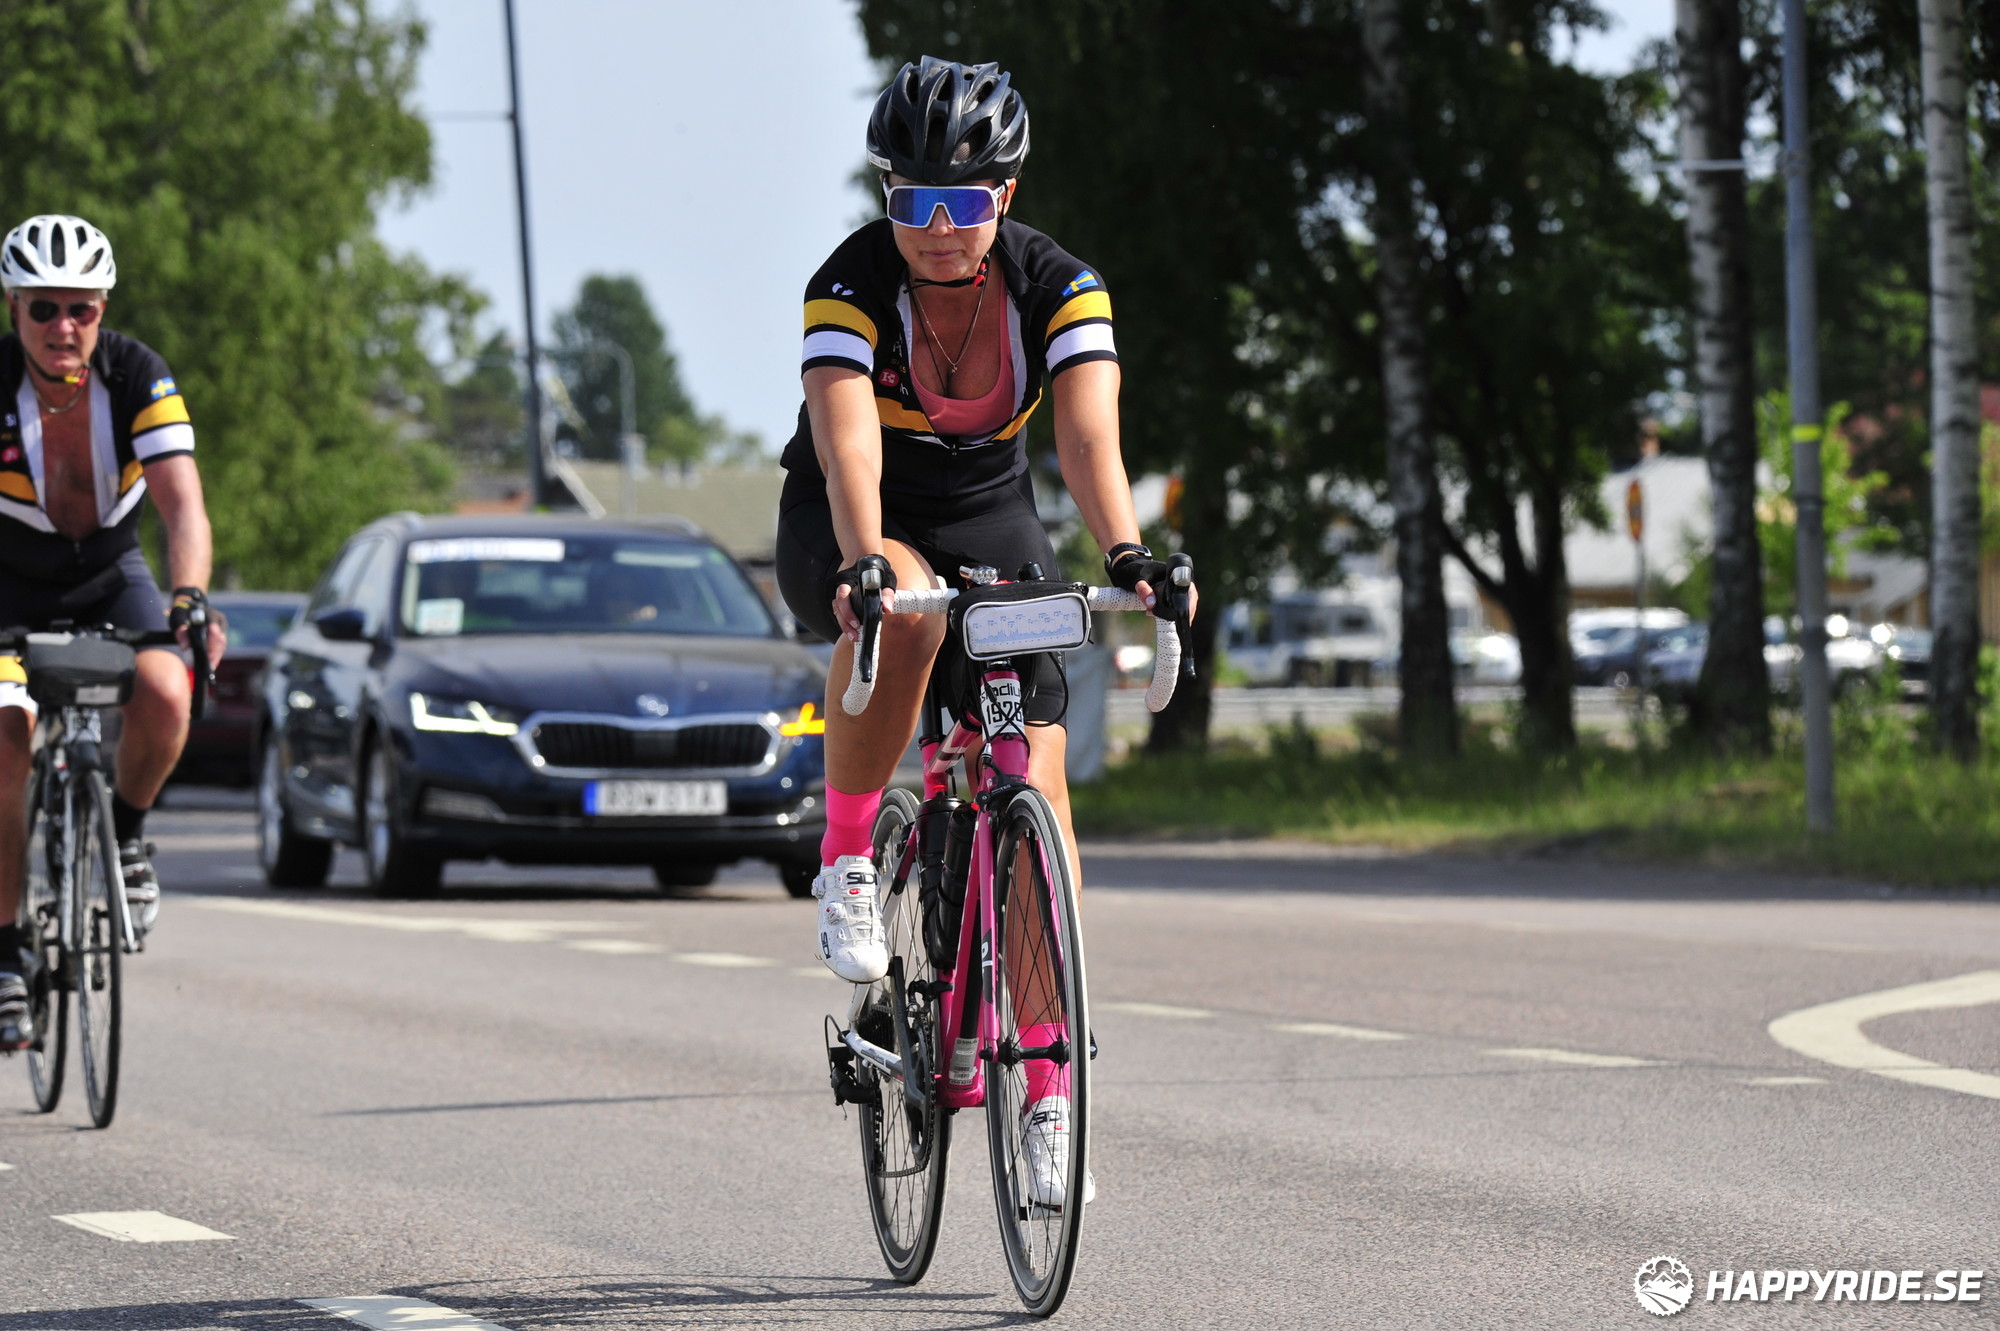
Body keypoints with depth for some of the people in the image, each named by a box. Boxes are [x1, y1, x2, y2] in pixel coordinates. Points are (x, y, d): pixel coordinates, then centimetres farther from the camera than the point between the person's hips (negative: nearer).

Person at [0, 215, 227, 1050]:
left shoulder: (139, 377, -20)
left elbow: (182, 504, -27)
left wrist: (190, 600, -45)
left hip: (111, 576, 1)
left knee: (164, 694, -28)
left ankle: (124, 834, 1)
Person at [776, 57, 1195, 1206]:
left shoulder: (1059, 289, -19)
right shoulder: (852, 286, -25)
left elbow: (1091, 436, -33)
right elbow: (849, 446, -39)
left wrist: (1129, 558, -52)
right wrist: (861, 569, -57)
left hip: (989, 522, 2)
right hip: (846, 531, -2)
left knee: (1034, 781, -11)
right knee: (902, 615, -39)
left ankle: (1048, 1089, -6)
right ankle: (847, 862, -18)